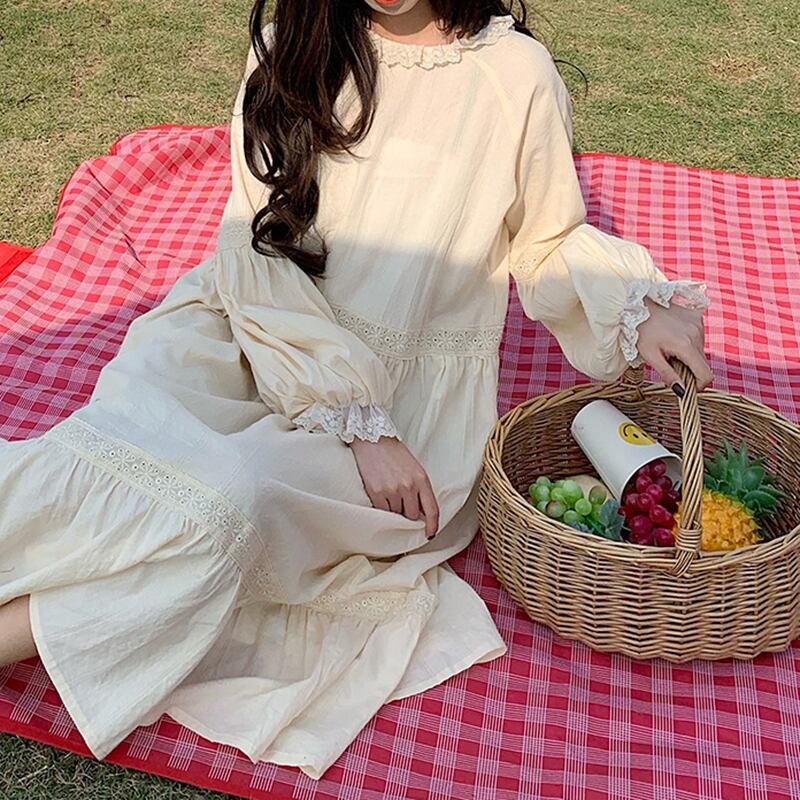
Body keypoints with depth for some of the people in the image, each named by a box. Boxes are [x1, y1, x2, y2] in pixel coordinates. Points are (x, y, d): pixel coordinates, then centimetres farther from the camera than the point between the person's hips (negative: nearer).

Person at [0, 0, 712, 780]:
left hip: (408, 381, -2)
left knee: (237, 504, -30)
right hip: (250, 335, 3)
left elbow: (549, 241, 14)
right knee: (119, 436, -30)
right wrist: (356, 422, -17)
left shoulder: (515, 71, -1)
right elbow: (255, 250, -5)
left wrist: (642, 306, -7)